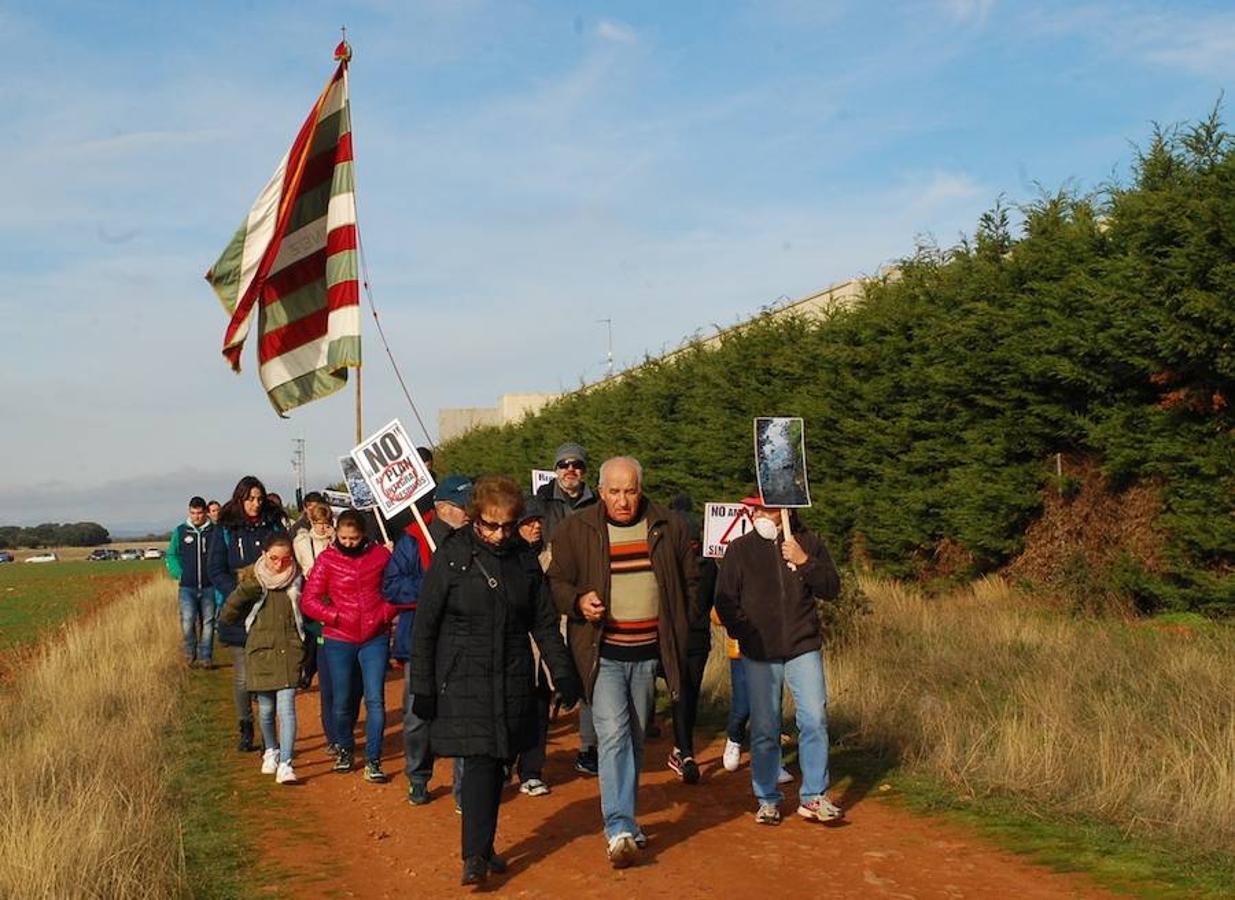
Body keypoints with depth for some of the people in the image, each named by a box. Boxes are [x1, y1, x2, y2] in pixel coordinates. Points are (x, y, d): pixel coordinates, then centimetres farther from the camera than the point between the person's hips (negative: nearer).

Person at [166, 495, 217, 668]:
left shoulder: (214, 531, 1)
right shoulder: (180, 531, 5)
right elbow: (170, 555, 13)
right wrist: (178, 573, 2)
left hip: (209, 586, 0)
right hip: (187, 586, 0)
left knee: (208, 622, 5)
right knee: (187, 620, -13)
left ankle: (205, 656, 14)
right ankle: (190, 651, 8)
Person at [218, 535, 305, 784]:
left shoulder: (297, 581, 2)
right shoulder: (251, 580, 0)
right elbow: (226, 616, -2)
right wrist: (246, 590, -16)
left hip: (289, 651, -1)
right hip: (260, 651, 1)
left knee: (286, 707, -11)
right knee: (266, 708, 11)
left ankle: (285, 764, -12)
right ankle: (271, 751, 35)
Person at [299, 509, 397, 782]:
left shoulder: (380, 554, -1)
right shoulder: (327, 559, -3)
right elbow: (308, 600, -3)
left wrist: (385, 614, -8)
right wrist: (336, 616, -12)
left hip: (375, 638, 0)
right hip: (339, 639, 0)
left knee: (375, 700, -5)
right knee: (342, 702, 9)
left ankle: (373, 760, 3)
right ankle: (345, 749, 32)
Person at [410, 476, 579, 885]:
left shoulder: (524, 559, 4)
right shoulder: (451, 556, -7)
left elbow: (544, 621, 11)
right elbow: (424, 625, -4)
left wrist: (562, 673, 5)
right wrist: (422, 687, -6)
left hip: (512, 681, 4)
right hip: (464, 680, -4)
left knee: (496, 763, 8)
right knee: (479, 760, -11)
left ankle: (482, 848, 19)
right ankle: (475, 856, -8)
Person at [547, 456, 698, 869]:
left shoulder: (669, 528, 3)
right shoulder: (575, 530, -3)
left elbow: (690, 581, 14)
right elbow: (556, 582, 3)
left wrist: (678, 627, 7)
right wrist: (578, 601, -17)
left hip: (648, 653, 3)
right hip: (602, 653, -3)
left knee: (635, 738, 13)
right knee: (613, 734, -15)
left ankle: (624, 818, 29)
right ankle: (620, 828, -15)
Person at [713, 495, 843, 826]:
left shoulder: (808, 543, 5)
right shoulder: (740, 549, 4)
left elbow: (832, 588, 2)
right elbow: (725, 600, 6)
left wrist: (804, 562, -12)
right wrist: (745, 633, -5)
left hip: (804, 649, 0)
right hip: (759, 653, 0)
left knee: (815, 719, -8)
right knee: (764, 729, 3)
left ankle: (813, 797, 3)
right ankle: (767, 800, 15)